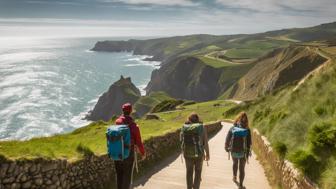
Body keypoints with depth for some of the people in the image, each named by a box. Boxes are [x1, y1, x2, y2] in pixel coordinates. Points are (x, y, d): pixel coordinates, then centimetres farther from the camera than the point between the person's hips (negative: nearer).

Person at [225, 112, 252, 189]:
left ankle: (234, 177, 45)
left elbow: (227, 139, -3)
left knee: (235, 163, 29)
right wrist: (247, 153, -1)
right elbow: (249, 142, -10)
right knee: (242, 168, 11)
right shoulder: (247, 130, -12)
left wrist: (226, 147, 14)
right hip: (243, 151, -2)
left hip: (234, 151, 2)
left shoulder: (232, 128, -8)